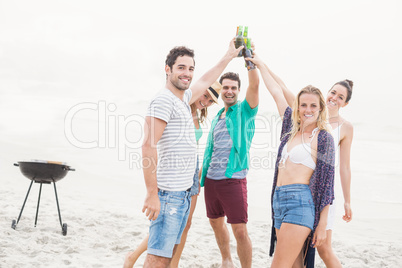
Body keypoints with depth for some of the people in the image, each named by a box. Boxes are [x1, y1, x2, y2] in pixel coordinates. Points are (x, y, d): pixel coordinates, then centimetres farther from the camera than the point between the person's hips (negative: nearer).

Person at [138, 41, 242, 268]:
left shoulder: (183, 98, 15)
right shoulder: (164, 100, -14)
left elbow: (205, 82, 37)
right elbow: (149, 146, -21)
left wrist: (228, 57, 44)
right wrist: (152, 194, -26)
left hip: (184, 193, 10)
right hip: (168, 193, -10)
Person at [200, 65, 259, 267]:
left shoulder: (244, 111, 0)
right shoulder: (216, 118, 17)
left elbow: (254, 83, -16)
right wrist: (201, 174, 17)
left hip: (233, 179, -6)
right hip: (211, 179, 7)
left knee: (240, 231, -8)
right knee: (216, 223, 19)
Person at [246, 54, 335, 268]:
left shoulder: (323, 137, -2)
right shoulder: (292, 129, 14)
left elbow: (326, 182, -5)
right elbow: (277, 93, 24)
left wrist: (322, 223, -9)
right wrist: (259, 64, 35)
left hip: (301, 202, -6)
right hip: (280, 200, 6)